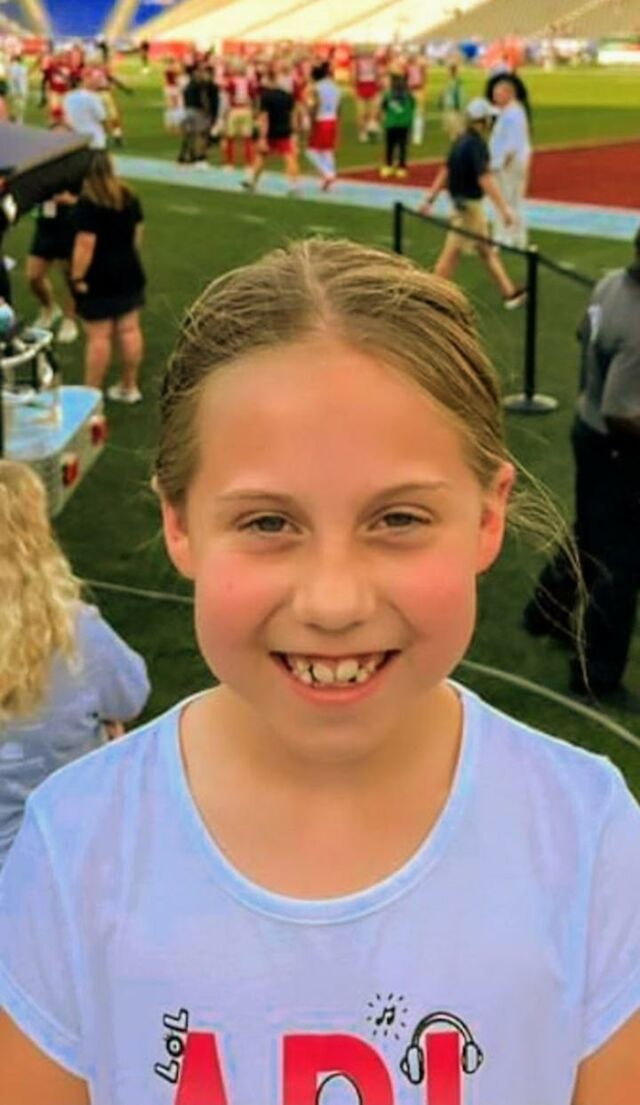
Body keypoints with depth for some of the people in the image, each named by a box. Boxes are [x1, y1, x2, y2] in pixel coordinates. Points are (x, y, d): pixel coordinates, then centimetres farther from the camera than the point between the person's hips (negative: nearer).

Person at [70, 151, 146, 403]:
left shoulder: (88, 204, -18)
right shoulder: (129, 196, 6)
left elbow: (85, 244, -22)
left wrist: (77, 277, -16)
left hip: (98, 278, -7)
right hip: (129, 271, 7)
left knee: (99, 337, -2)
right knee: (129, 330, 12)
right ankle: (130, 387, 22)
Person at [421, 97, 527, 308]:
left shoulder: (461, 141, 7)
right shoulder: (477, 144, -20)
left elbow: (445, 171, 10)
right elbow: (485, 178, -28)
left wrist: (430, 198, 14)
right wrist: (504, 208, -30)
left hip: (462, 202, 10)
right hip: (469, 204, -10)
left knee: (487, 250, 15)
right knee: (452, 252, -3)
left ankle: (509, 293, 24)